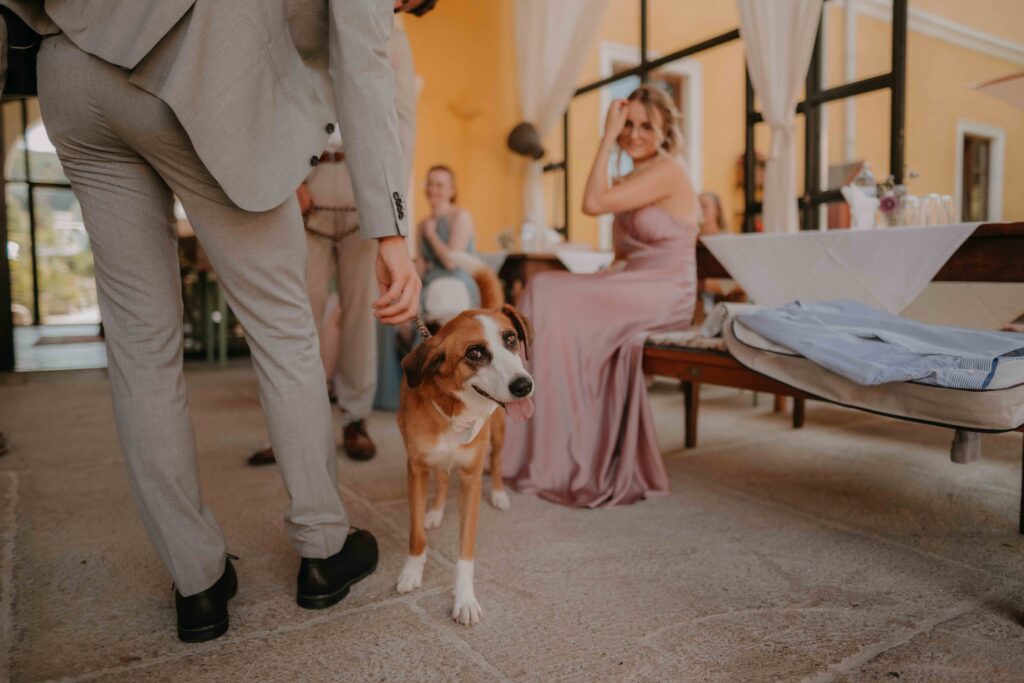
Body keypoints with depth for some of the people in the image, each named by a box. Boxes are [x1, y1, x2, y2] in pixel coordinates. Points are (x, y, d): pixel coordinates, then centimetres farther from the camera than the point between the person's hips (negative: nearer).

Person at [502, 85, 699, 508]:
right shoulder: (633, 180, 20)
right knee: (548, 293, -14)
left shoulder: (668, 170, -8)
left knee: (551, 296, -22)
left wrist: (607, 137, -11)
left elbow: (593, 203, -19)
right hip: (633, 289, 8)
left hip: (664, 295, -8)